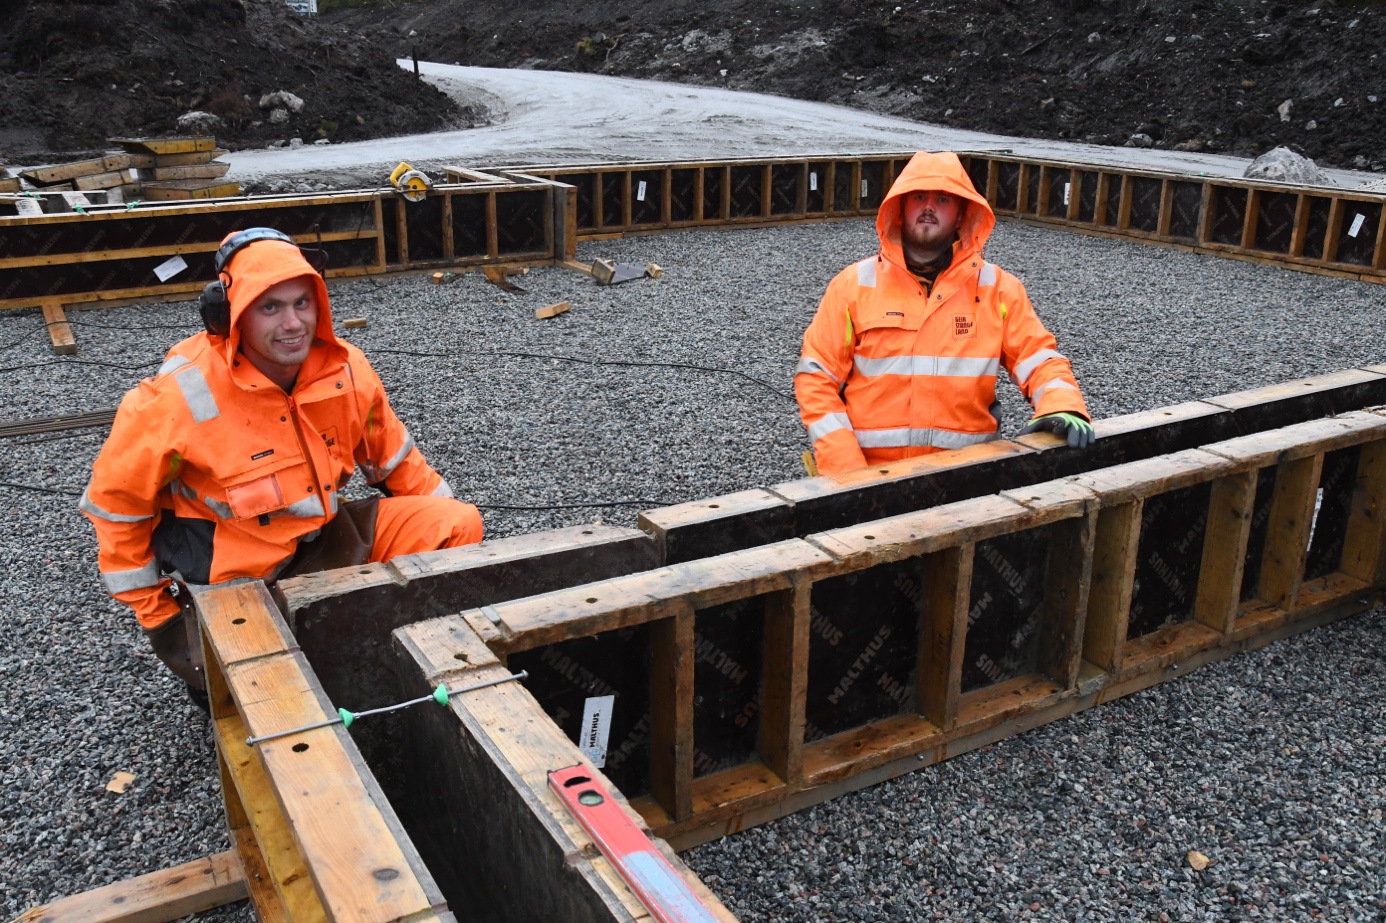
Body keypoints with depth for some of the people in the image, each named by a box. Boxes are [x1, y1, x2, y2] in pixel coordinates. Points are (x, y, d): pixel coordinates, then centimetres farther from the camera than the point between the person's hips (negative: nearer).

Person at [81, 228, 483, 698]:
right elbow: (115, 502, -8)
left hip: (330, 537, 5)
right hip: (236, 575, -5)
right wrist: (154, 612, -2)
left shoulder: (345, 369, -9)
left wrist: (441, 528, 10)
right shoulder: (178, 396, -21)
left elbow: (393, 458, 8)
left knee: (459, 525, -7)